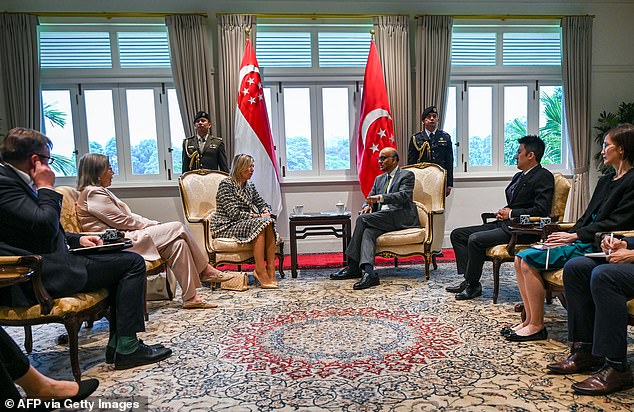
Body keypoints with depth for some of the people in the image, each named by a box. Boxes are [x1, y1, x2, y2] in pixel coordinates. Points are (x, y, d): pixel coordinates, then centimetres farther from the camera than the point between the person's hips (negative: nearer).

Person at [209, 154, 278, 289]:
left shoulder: (250, 186, 16)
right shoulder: (226, 184, -9)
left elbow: (263, 204, 17)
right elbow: (234, 213, -17)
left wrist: (266, 212, -7)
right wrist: (257, 216, -18)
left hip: (244, 224, 7)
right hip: (225, 227, -7)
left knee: (269, 222, -22)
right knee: (259, 224, -30)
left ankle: (271, 269, -28)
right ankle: (261, 272, -31)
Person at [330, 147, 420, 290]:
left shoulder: (407, 175, 6)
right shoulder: (379, 179, 28)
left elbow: (404, 196, -11)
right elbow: (370, 197, 22)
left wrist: (380, 197, -22)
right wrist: (368, 205, -3)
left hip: (400, 216, -6)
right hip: (382, 219, 6)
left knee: (362, 219, -24)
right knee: (368, 231, -28)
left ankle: (354, 267, -21)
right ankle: (368, 273, -43)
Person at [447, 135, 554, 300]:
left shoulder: (543, 177, -8)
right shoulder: (518, 176, 21)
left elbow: (541, 211, -19)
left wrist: (511, 213, -11)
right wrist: (503, 212, 6)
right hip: (505, 224, 10)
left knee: (475, 239, -29)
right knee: (457, 234, 1)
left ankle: (473, 285, -12)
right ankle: (468, 279, -4)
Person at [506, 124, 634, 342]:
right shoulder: (606, 180, 20)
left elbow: (615, 223, -16)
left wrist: (573, 235, -16)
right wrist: (566, 236, 2)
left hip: (595, 246, -9)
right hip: (580, 241, 9)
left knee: (529, 260, -21)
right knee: (520, 258, -6)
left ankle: (537, 326, -9)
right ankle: (530, 320, -2)